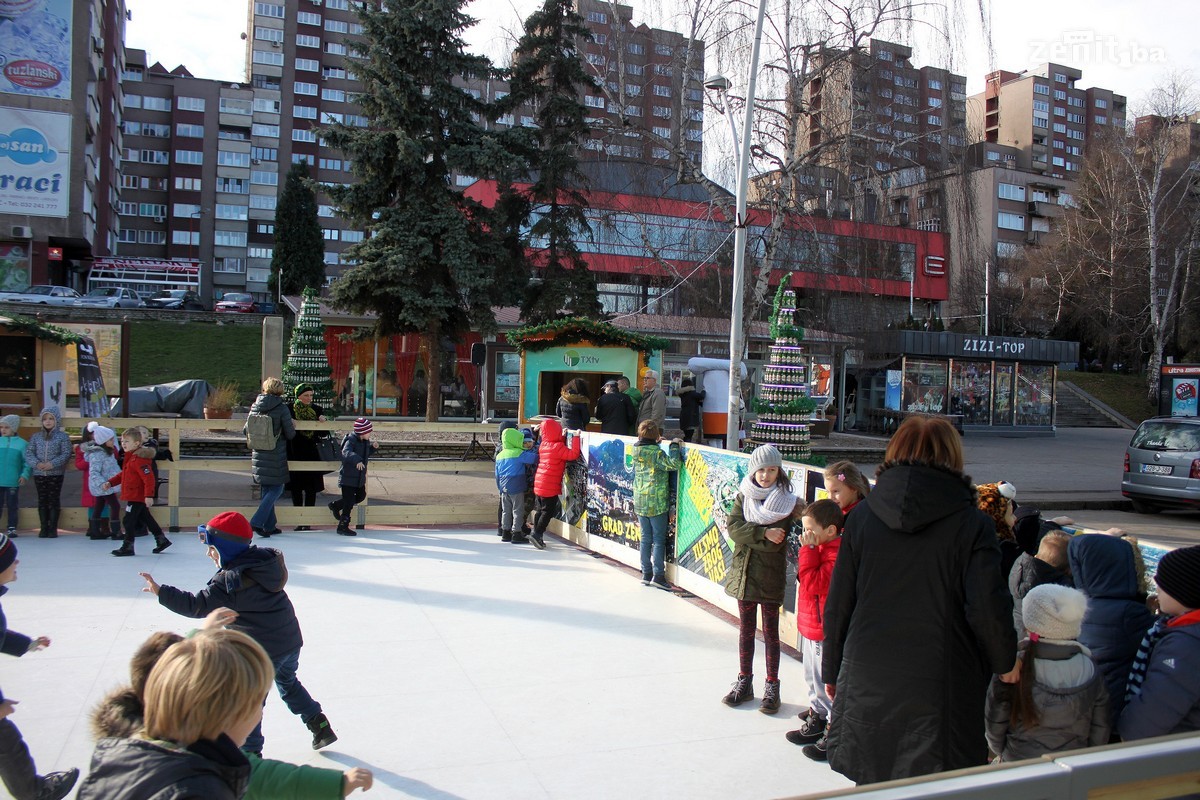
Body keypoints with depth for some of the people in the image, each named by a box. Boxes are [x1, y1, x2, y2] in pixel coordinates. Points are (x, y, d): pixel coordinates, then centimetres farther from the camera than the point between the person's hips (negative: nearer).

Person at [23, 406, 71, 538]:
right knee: (42, 501, 7)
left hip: (56, 474, -3)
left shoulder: (62, 436, 0)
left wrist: (52, 464, -19)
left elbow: (66, 454, -8)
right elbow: (28, 452, 3)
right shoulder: (35, 437, 10)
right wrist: (36, 463, -15)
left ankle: (53, 528, 8)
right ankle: (44, 528, 14)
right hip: (39, 474, 3)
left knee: (54, 501, 1)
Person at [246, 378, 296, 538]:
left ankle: (269, 526, 18)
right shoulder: (281, 408, -11)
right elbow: (290, 434, -9)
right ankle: (257, 522, -9)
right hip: (276, 456, -5)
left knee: (266, 489, 15)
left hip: (258, 455, 5)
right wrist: (293, 429, 13)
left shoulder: (255, 406, 3)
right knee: (276, 489, 3)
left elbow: (246, 431, 9)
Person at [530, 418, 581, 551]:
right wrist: (575, 438, -14)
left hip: (539, 484, 8)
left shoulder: (543, 445, 10)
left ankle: (536, 535, 19)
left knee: (540, 509, 15)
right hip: (550, 486, -8)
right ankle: (537, 534, -8)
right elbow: (573, 454, -21)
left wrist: (564, 437, 23)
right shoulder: (558, 447, -14)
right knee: (548, 511, -2)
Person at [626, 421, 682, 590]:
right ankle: (658, 575, -1)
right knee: (659, 539, 1)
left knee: (646, 538, 13)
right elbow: (673, 464, -25)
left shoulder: (635, 450, 3)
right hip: (657, 503, -6)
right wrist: (674, 445, -13)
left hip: (640, 502, 6)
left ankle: (646, 574, 16)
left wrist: (656, 444, 21)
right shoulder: (656, 453, -16)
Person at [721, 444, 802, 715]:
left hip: (770, 576, -4)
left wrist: (749, 534, -18)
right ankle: (744, 682, 26)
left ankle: (772, 687, 17)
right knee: (745, 630, 14)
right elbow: (733, 527, -11)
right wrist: (763, 533, -20)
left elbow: (777, 541, -17)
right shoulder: (743, 496, 4)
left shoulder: (786, 501, -7)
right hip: (743, 573, 4)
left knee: (770, 632, 6)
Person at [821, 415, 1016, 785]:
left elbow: (837, 605, 1)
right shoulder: (973, 525, -9)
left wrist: (833, 671, 14)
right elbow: (988, 611, -11)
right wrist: (1004, 662, 9)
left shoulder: (861, 517, -2)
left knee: (872, 784, 18)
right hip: (939, 692, -2)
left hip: (867, 684, 3)